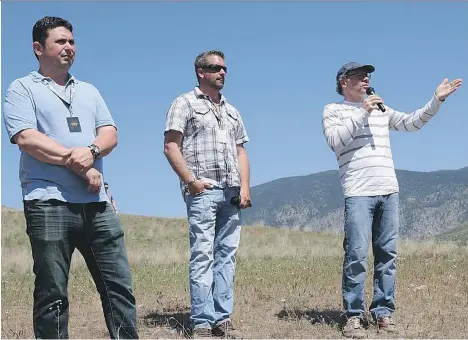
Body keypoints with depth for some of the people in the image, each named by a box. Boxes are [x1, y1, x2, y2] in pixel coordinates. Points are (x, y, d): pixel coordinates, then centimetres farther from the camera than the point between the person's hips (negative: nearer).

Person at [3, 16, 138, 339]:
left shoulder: (89, 91, 21)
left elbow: (110, 133, 10)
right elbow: (27, 139, -11)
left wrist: (91, 151, -13)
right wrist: (77, 164, -11)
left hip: (97, 203, 5)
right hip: (49, 203, -5)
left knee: (120, 286, 3)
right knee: (52, 295, 0)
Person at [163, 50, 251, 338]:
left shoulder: (232, 111, 22)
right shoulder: (185, 103, 3)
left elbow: (240, 152, 19)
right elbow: (171, 146, -5)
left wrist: (245, 186, 5)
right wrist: (190, 180, -14)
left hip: (231, 192, 6)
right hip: (202, 191, -6)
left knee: (227, 255, 4)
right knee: (203, 256, -8)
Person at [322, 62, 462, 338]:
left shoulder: (380, 109, 21)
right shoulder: (333, 110, 7)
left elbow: (412, 123, 15)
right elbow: (335, 141, -10)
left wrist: (437, 99, 5)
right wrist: (362, 113, -13)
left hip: (389, 191, 5)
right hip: (358, 193, -5)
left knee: (388, 254, 4)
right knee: (357, 255, -10)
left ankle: (383, 312, 9)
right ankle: (354, 316, -4)